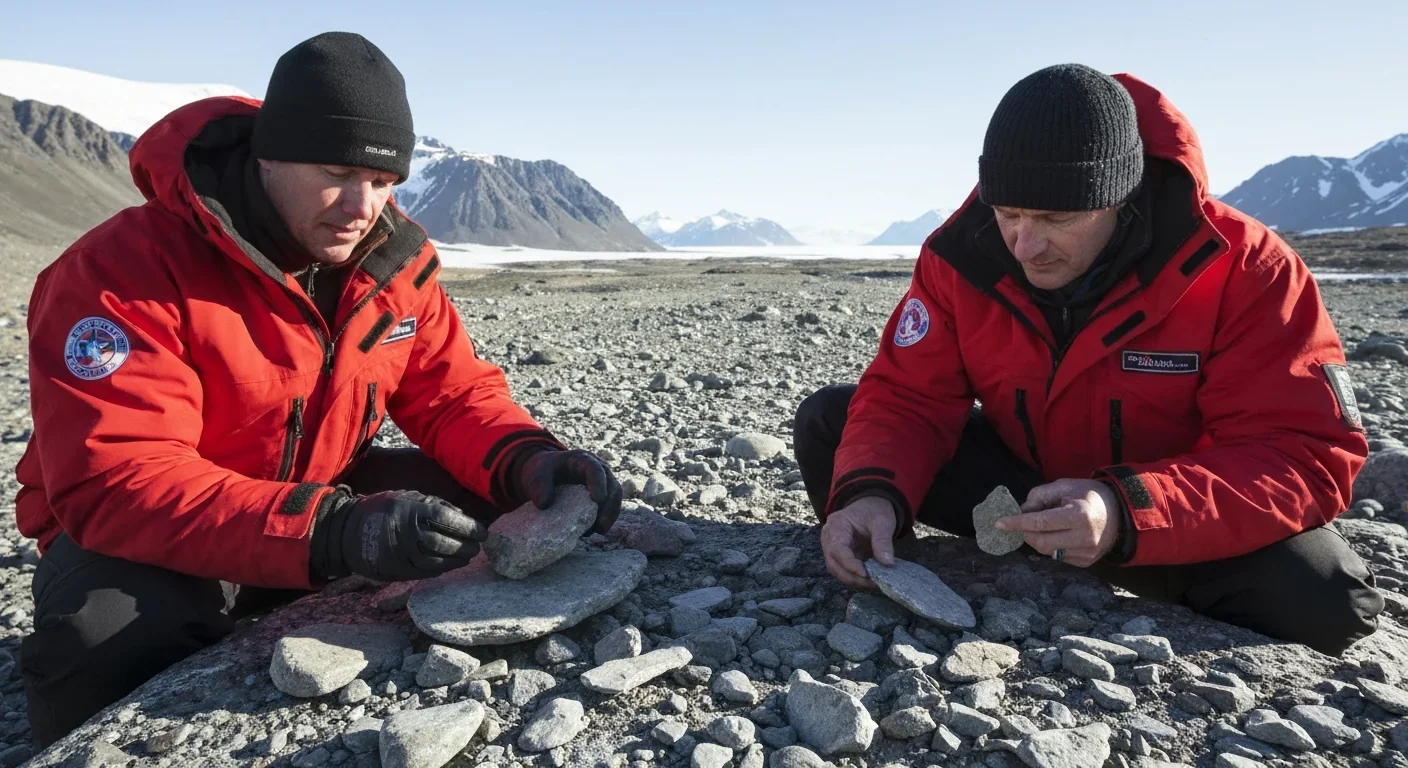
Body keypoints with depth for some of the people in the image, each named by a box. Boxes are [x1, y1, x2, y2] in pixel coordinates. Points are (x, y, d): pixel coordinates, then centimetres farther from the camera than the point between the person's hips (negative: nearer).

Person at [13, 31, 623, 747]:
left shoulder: (396, 258, -7)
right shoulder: (127, 271, -25)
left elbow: (456, 393, -4)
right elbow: (116, 484, -34)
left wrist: (528, 461, -27)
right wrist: (335, 532, -48)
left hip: (323, 495, 5)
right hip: (139, 537, -4)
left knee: (482, 505, -14)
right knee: (121, 627, -36)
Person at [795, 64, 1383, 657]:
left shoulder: (1242, 272, -23)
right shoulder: (960, 257, -16)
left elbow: (1312, 458, -27)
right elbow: (907, 398, -14)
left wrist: (1128, 514, -45)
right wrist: (872, 492, -37)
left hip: (1175, 516, -1)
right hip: (1021, 482, 2)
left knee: (1323, 601, -32)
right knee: (827, 422, -13)